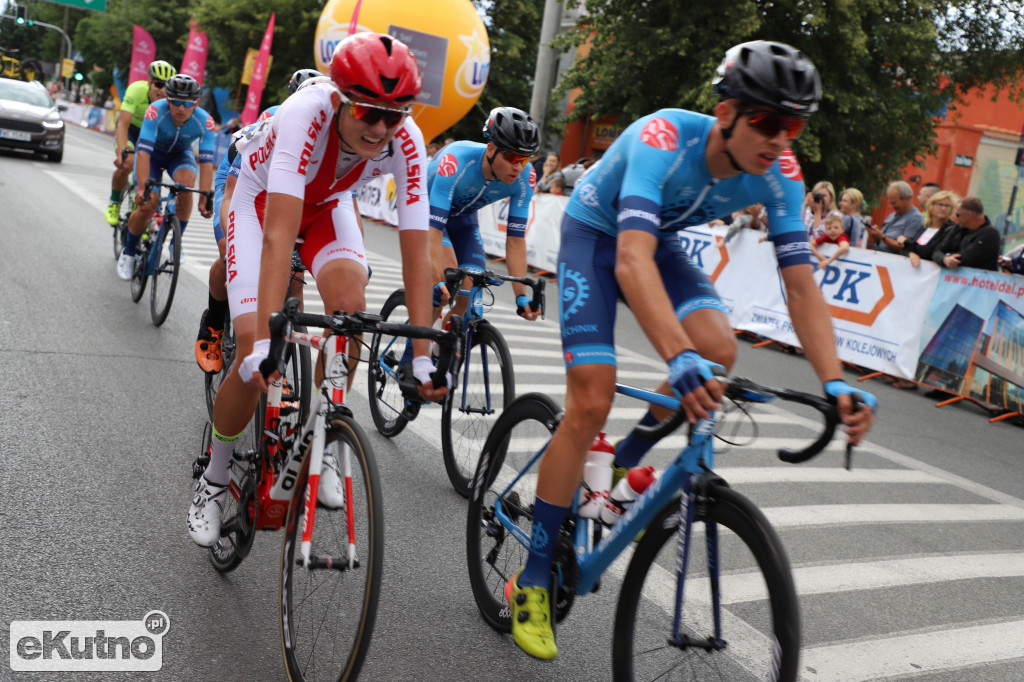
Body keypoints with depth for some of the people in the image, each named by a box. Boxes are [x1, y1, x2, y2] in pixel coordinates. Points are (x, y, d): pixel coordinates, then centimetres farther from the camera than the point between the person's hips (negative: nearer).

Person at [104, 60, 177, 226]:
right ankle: (114, 203, 1)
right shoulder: (137, 90, -33)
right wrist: (122, 151, -53)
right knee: (126, 165, -27)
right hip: (131, 128, -2)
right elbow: (123, 124, -38)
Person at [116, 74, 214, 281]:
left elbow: (206, 161, -32)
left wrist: (205, 198, -41)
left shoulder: (204, 121, -29)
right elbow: (144, 152, -38)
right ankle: (128, 253, 9)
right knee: (148, 204, -17)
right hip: (153, 152, -1)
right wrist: (142, 188, -47)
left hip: (180, 154, 1)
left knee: (186, 182, -32)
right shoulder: (156, 111, -34)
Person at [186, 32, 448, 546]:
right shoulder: (306, 114, -40)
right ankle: (213, 480, 12)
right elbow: (279, 235, -47)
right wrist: (263, 342, -53)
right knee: (254, 357, -13)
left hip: (327, 202, 3)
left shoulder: (406, 143, -29)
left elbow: (416, 253, -28)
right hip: (262, 198, -3)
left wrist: (422, 356, -32)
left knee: (350, 306, -28)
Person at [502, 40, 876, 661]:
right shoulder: (664, 138, -36)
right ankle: (533, 580, -2)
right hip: (594, 234, -5)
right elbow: (632, 260, -48)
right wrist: (679, 359, -61)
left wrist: (835, 383, -34)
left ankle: (626, 464, 5)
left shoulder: (779, 174, -19)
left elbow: (802, 285, -20)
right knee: (592, 402, -17)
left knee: (718, 348, -24)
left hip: (662, 239, 5)